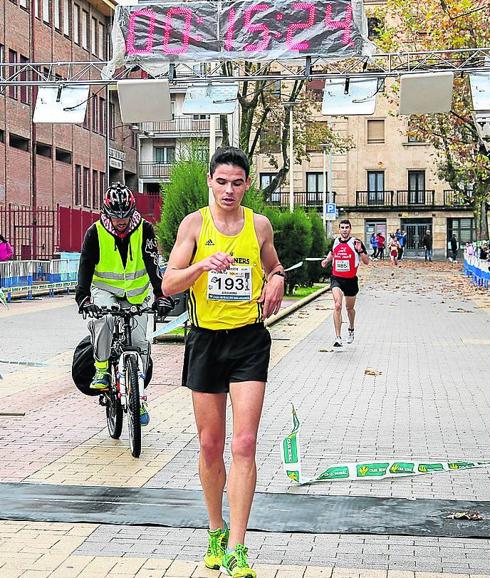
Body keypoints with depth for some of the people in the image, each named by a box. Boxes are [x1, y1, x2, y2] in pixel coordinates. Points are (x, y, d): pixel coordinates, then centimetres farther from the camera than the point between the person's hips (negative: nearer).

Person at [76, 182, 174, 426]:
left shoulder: (144, 229, -13)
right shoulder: (95, 232, -13)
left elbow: (153, 264, -21)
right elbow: (86, 265, -19)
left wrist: (161, 295, -34)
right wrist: (83, 298, -35)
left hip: (136, 293, 1)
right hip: (105, 289, -1)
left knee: (139, 342, -4)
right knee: (103, 319, -33)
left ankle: (138, 395, 13)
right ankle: (101, 370, -15)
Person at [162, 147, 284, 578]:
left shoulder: (259, 225, 6)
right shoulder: (194, 224, 0)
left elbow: (274, 266, 24)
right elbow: (169, 284, -5)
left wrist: (277, 280, 0)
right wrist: (204, 264, -23)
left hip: (250, 340, 0)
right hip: (206, 339, 0)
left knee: (244, 445, -9)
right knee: (210, 446, 9)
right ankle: (216, 531, 29)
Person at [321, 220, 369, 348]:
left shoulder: (356, 242, -6)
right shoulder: (335, 242, 4)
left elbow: (366, 262, -6)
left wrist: (360, 251, -23)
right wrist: (326, 260, 7)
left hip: (351, 280, -1)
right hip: (336, 279, 1)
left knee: (349, 308, 17)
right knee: (337, 306, -19)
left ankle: (351, 329, 47)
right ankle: (338, 338, -20)